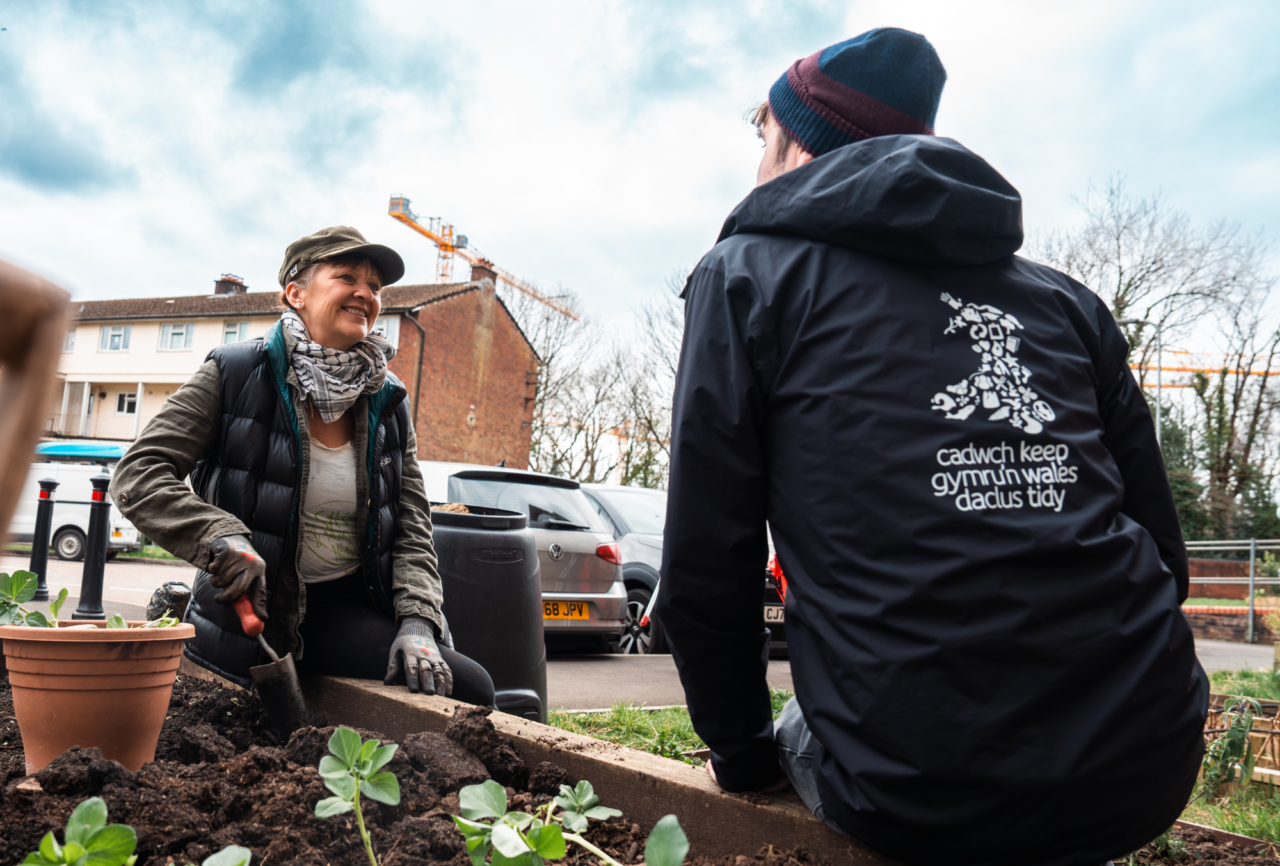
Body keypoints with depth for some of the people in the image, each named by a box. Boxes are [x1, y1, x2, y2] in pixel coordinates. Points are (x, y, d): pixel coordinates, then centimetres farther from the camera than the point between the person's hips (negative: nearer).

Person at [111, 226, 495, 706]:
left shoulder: (388, 404, 6)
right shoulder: (234, 375, -4)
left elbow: (412, 529, 3)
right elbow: (138, 473, -9)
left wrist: (416, 622, -13)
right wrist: (220, 538, -27)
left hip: (345, 608, 4)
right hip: (250, 608, -3)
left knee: (471, 686, -15)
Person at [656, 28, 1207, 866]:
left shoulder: (748, 274, 1)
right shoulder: (1064, 296, 13)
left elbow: (705, 563, -3)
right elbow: (1161, 542, 12)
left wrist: (743, 754, 12)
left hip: (924, 797, -4)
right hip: (1149, 774, 5)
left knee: (804, 734, 27)